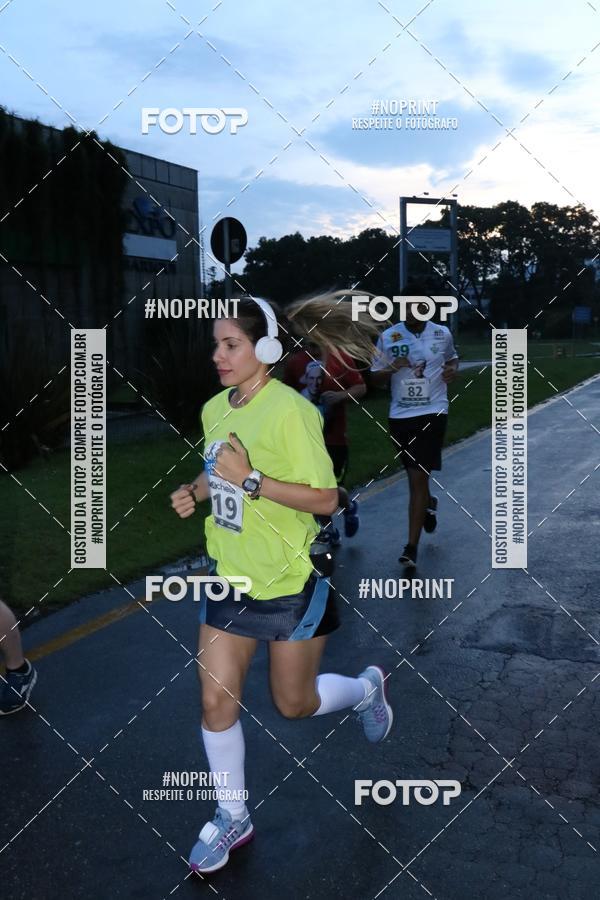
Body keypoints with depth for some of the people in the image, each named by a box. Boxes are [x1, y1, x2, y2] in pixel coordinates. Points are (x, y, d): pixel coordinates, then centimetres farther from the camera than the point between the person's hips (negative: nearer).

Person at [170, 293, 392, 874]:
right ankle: (233, 818, 27)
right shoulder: (214, 408, 2)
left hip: (291, 584, -6)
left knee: (294, 704, 12)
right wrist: (195, 491, -3)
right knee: (215, 701, 5)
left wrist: (250, 479, -29)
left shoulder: (291, 411, -20)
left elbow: (325, 499, -22)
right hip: (230, 579, 6)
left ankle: (368, 688, 44)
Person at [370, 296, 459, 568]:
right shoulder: (388, 337, -2)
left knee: (418, 477, -12)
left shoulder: (442, 334, 1)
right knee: (415, 474, 18)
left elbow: (452, 358, 22)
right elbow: (375, 378, 3)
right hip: (400, 415, 2)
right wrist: (392, 369, -18)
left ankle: (411, 548, -9)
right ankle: (429, 503, 55)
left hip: (432, 412, -2)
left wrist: (452, 369, -1)